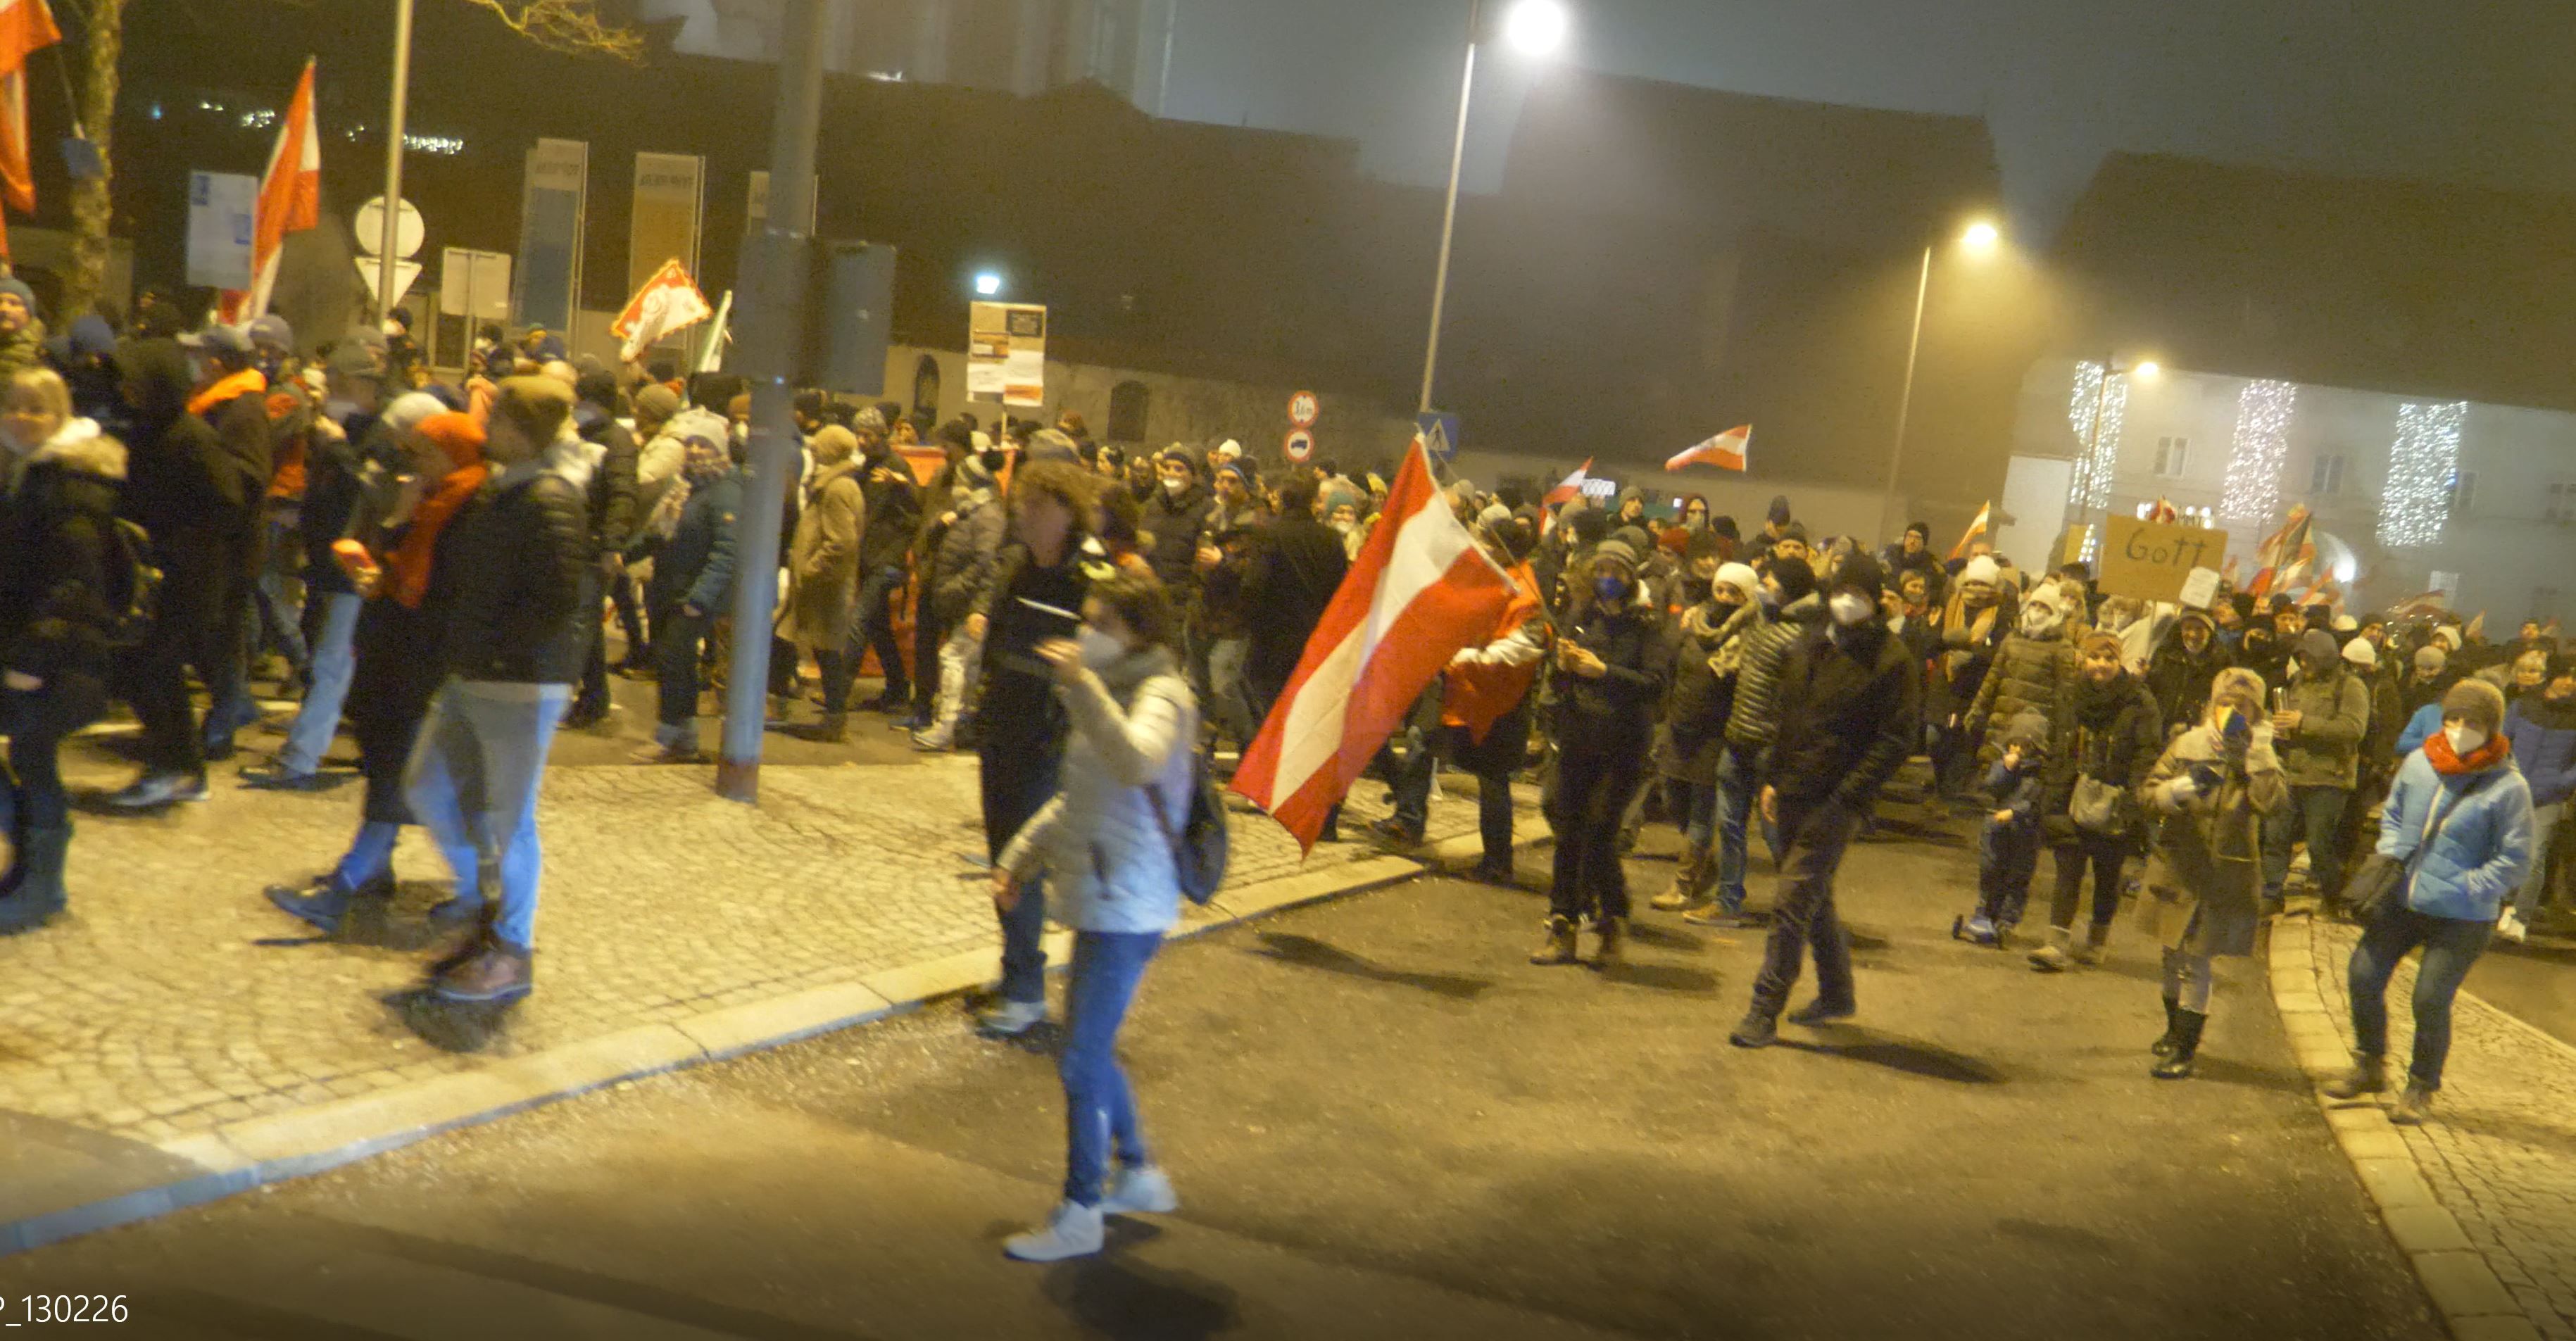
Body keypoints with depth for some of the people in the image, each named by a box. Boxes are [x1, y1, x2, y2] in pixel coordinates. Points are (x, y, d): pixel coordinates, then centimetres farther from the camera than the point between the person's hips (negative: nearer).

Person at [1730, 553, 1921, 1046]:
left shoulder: (1891, 662, -9)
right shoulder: (1809, 648, 12)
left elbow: (1895, 741, -12)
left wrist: (1848, 798, -17)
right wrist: (1772, 778, 12)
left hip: (1834, 803, -7)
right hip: (1792, 796, 7)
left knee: (1794, 903, -9)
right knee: (1814, 899, 18)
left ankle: (1765, 1012, -3)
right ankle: (1837, 995, 34)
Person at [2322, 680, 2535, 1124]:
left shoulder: (2508, 787, -14)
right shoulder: (2418, 764, 0)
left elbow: (2515, 862, -10)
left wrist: (2465, 888, -16)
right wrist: (2390, 856, 1)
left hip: (2461, 920, -5)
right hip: (2402, 901, 5)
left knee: (2430, 1002, -1)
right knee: (2363, 976, 6)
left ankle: (2422, 1088, 21)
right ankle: (2370, 1067, 28)